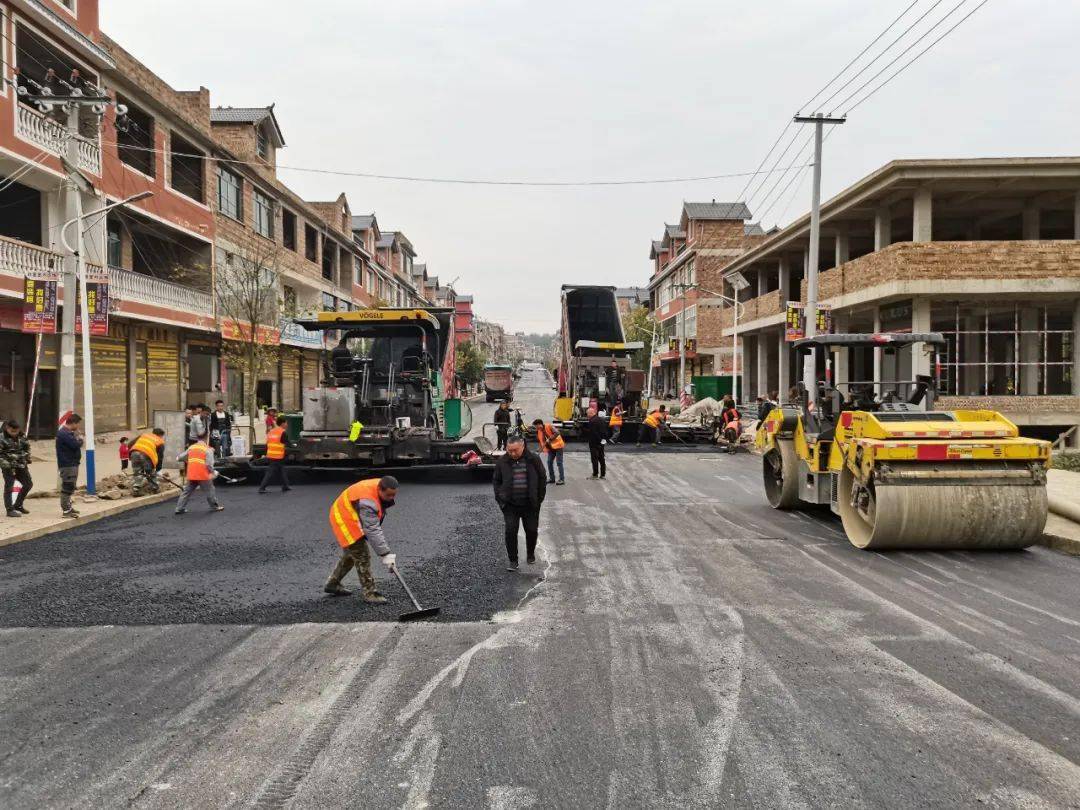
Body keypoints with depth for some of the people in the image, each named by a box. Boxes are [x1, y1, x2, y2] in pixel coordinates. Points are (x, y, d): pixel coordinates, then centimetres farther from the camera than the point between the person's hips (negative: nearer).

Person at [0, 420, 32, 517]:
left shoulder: (22, 436, 5)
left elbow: (27, 449, 17)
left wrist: (27, 461, 12)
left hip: (21, 466, 7)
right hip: (8, 467, -7)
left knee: (28, 484, 12)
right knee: (9, 487, -5)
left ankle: (17, 505, 28)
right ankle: (10, 510, 2)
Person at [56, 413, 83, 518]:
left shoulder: (69, 433, 17)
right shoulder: (64, 434, -17)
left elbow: (76, 444, 17)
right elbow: (76, 445, -23)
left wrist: (77, 438, 0)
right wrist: (80, 439, -4)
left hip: (72, 463, 11)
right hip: (67, 465, -11)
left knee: (70, 487, 18)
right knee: (67, 487, -8)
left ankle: (68, 507, 28)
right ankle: (66, 510, -6)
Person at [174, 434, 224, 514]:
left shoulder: (191, 447, 11)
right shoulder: (208, 449, -3)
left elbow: (179, 458, 14)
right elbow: (209, 464, -12)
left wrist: (187, 461, 32)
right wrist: (214, 472, 3)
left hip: (191, 475, 4)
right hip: (203, 475, -4)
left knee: (186, 491, 12)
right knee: (210, 491, 11)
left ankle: (179, 508, 9)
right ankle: (215, 507, 19)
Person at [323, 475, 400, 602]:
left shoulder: (381, 487, -10)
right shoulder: (367, 501, -37)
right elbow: (372, 531, -37)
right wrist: (385, 555, -36)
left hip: (351, 519, 10)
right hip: (345, 521, -10)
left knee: (350, 555, 22)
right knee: (362, 557, -11)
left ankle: (332, 584, 38)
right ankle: (370, 594, -3)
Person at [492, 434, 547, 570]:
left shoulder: (534, 459, -5)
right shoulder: (502, 462, -3)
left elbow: (542, 479, 4)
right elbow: (496, 481, 8)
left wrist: (539, 499, 0)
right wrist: (500, 499, -1)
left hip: (530, 504, 0)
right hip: (510, 504, 0)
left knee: (532, 530, 8)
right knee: (510, 531, -8)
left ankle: (530, 555, 34)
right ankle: (512, 560, 5)